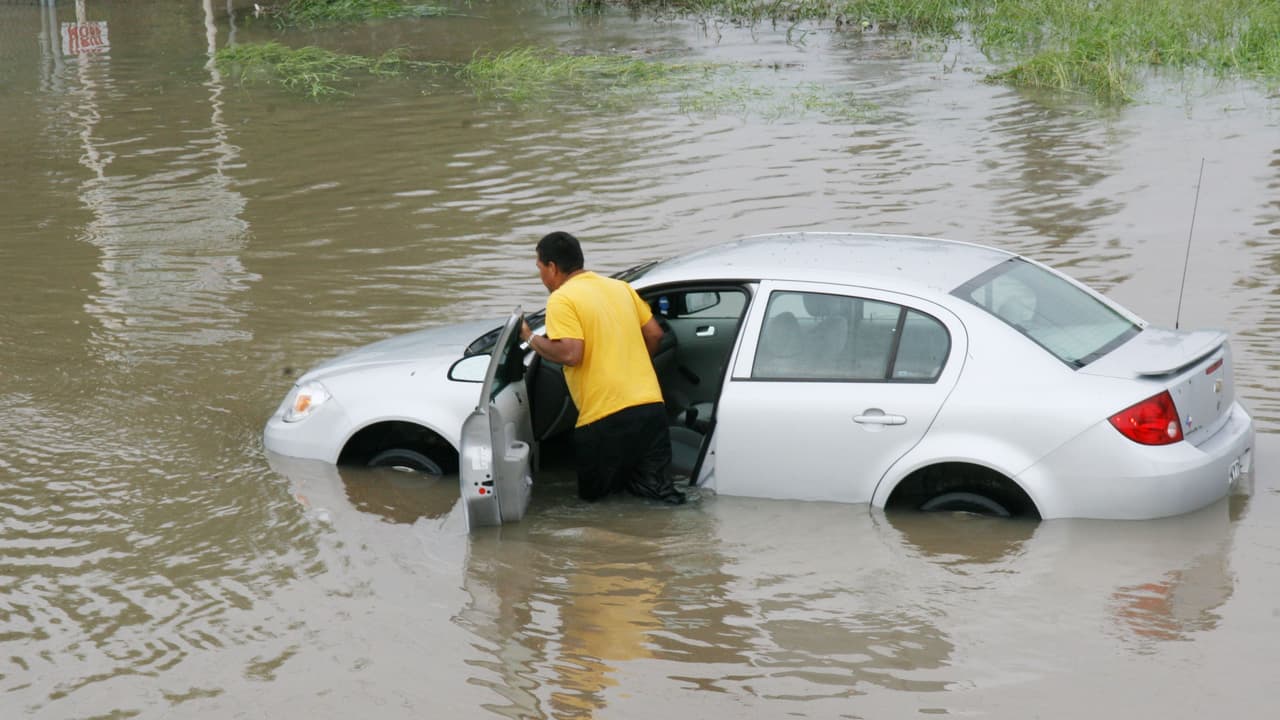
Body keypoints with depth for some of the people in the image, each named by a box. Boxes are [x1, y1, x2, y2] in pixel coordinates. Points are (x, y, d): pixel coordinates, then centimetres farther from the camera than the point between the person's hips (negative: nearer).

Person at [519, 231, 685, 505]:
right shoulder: (620, 287, 16)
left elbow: (570, 354, -16)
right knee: (653, 488, 12)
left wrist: (530, 338, -1)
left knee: (593, 493, 11)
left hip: (606, 417, -6)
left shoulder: (561, 300, -6)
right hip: (652, 407, 6)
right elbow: (655, 334, 19)